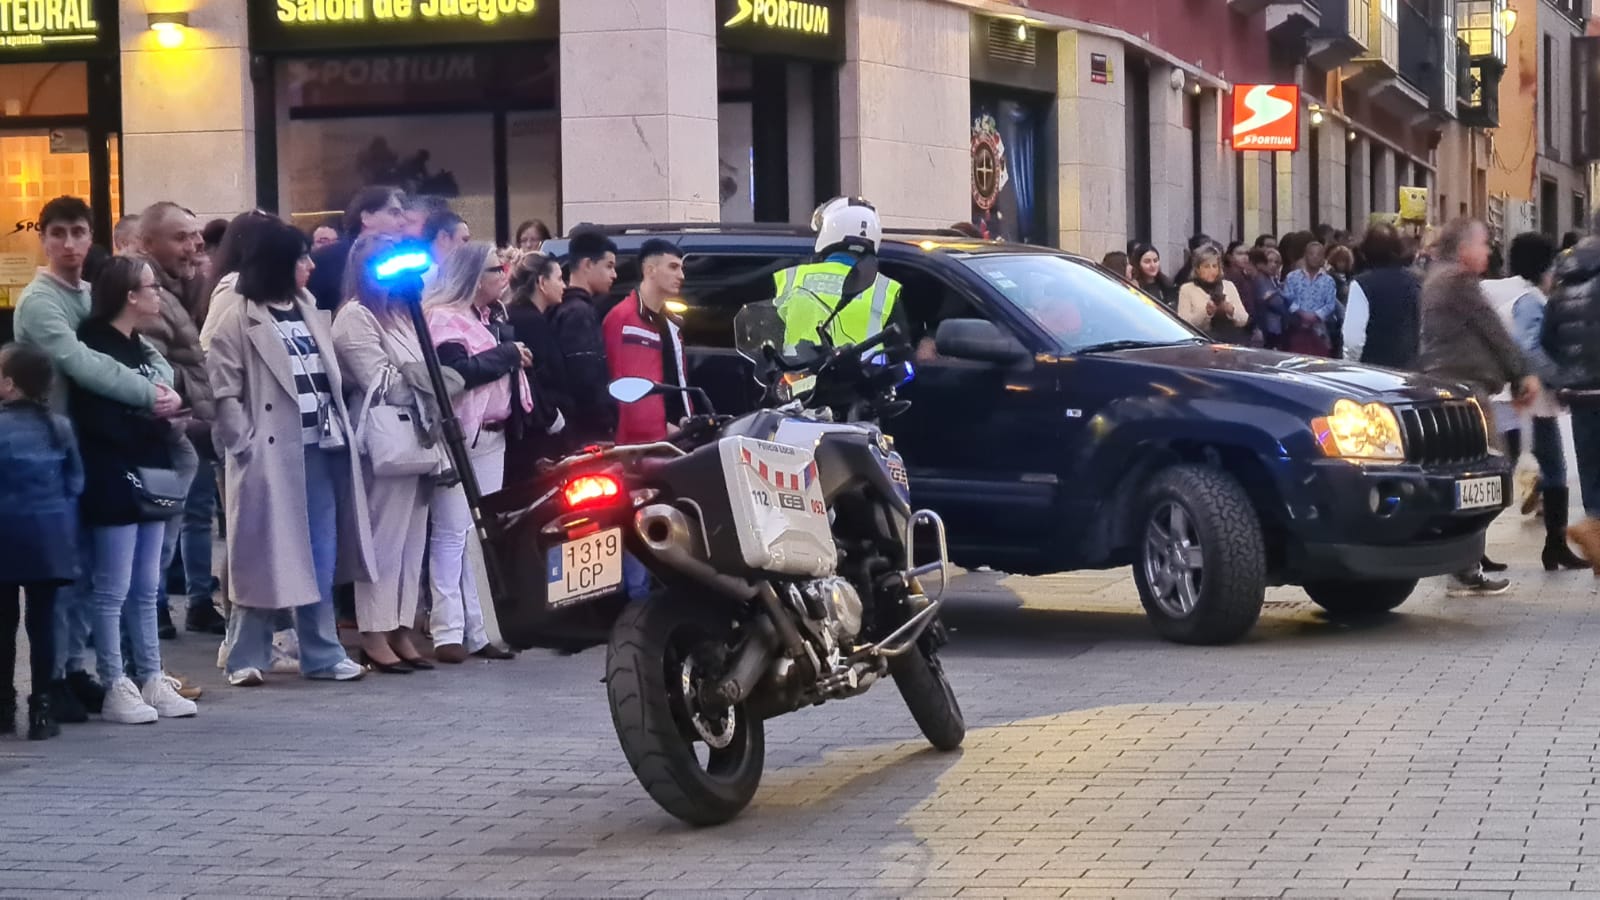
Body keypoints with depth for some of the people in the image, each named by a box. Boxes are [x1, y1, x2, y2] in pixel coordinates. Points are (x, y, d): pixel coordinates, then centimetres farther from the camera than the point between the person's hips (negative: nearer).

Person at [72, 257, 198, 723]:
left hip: (149, 482, 9)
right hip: (114, 484, -9)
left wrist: (166, 417, 1)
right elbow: (100, 420, -19)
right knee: (113, 590, -3)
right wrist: (154, 422, -15)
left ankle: (151, 680, 17)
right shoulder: (95, 348, -11)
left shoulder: (138, 350, 17)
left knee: (146, 589, 12)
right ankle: (115, 689, 1)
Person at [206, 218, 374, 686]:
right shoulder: (237, 318, -7)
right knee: (267, 557, 0)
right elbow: (223, 391, -11)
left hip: (320, 447, 7)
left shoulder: (308, 311, 16)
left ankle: (322, 654, 15)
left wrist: (341, 429, 8)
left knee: (320, 559, 9)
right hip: (272, 454, -7)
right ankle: (247, 658, 9)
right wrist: (244, 444, -15)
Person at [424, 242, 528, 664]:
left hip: (492, 437, 8)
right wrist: (508, 354, -11)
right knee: (451, 534, -7)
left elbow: (509, 371, 21)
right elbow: (459, 370, -21)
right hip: (459, 438, -8)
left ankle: (476, 630, 11)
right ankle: (447, 632, -7)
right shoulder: (443, 318, -8)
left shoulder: (489, 319, 20)